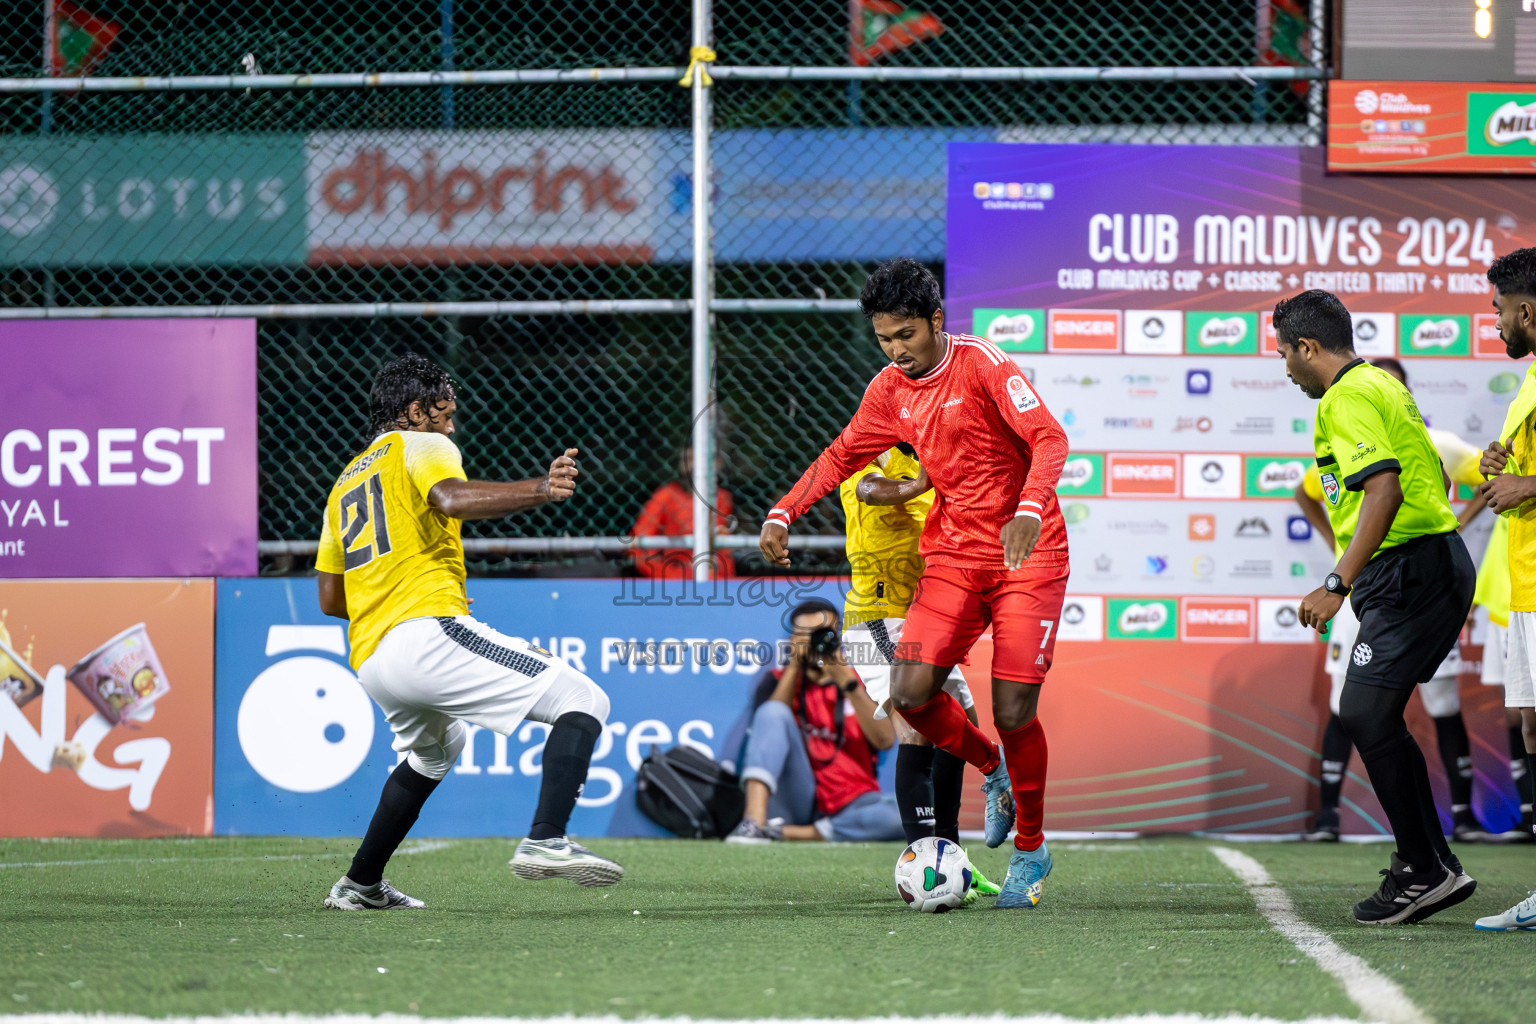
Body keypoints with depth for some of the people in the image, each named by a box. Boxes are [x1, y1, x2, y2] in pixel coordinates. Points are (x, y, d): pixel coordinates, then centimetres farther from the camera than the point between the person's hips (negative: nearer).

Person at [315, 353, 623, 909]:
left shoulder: (346, 482, 29)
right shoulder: (420, 446, 7)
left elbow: (329, 599, 28)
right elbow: (451, 498, -18)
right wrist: (538, 490, -28)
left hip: (370, 664, 9)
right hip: (426, 632, -9)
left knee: (434, 748, 38)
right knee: (582, 701, -11)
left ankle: (361, 883, 36)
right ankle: (546, 839, -32)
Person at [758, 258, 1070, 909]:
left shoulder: (983, 365, -13)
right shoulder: (891, 390, 5)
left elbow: (1048, 439, -22)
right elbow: (843, 454, 20)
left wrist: (1029, 510, -39)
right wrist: (783, 513, 8)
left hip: (1028, 554, -5)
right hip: (953, 554, 5)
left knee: (1012, 712, -10)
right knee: (908, 694, -12)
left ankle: (1031, 849, 13)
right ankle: (994, 773, 17)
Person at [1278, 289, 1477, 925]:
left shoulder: (1347, 399, -11)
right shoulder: (1380, 385, 20)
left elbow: (1384, 489, -24)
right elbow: (1434, 479, 29)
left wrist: (1337, 584, -27)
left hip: (1409, 574, -11)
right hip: (1434, 567, 11)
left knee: (1366, 713, -14)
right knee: (1370, 716, 13)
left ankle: (1425, 869, -13)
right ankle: (1425, 867, 15)